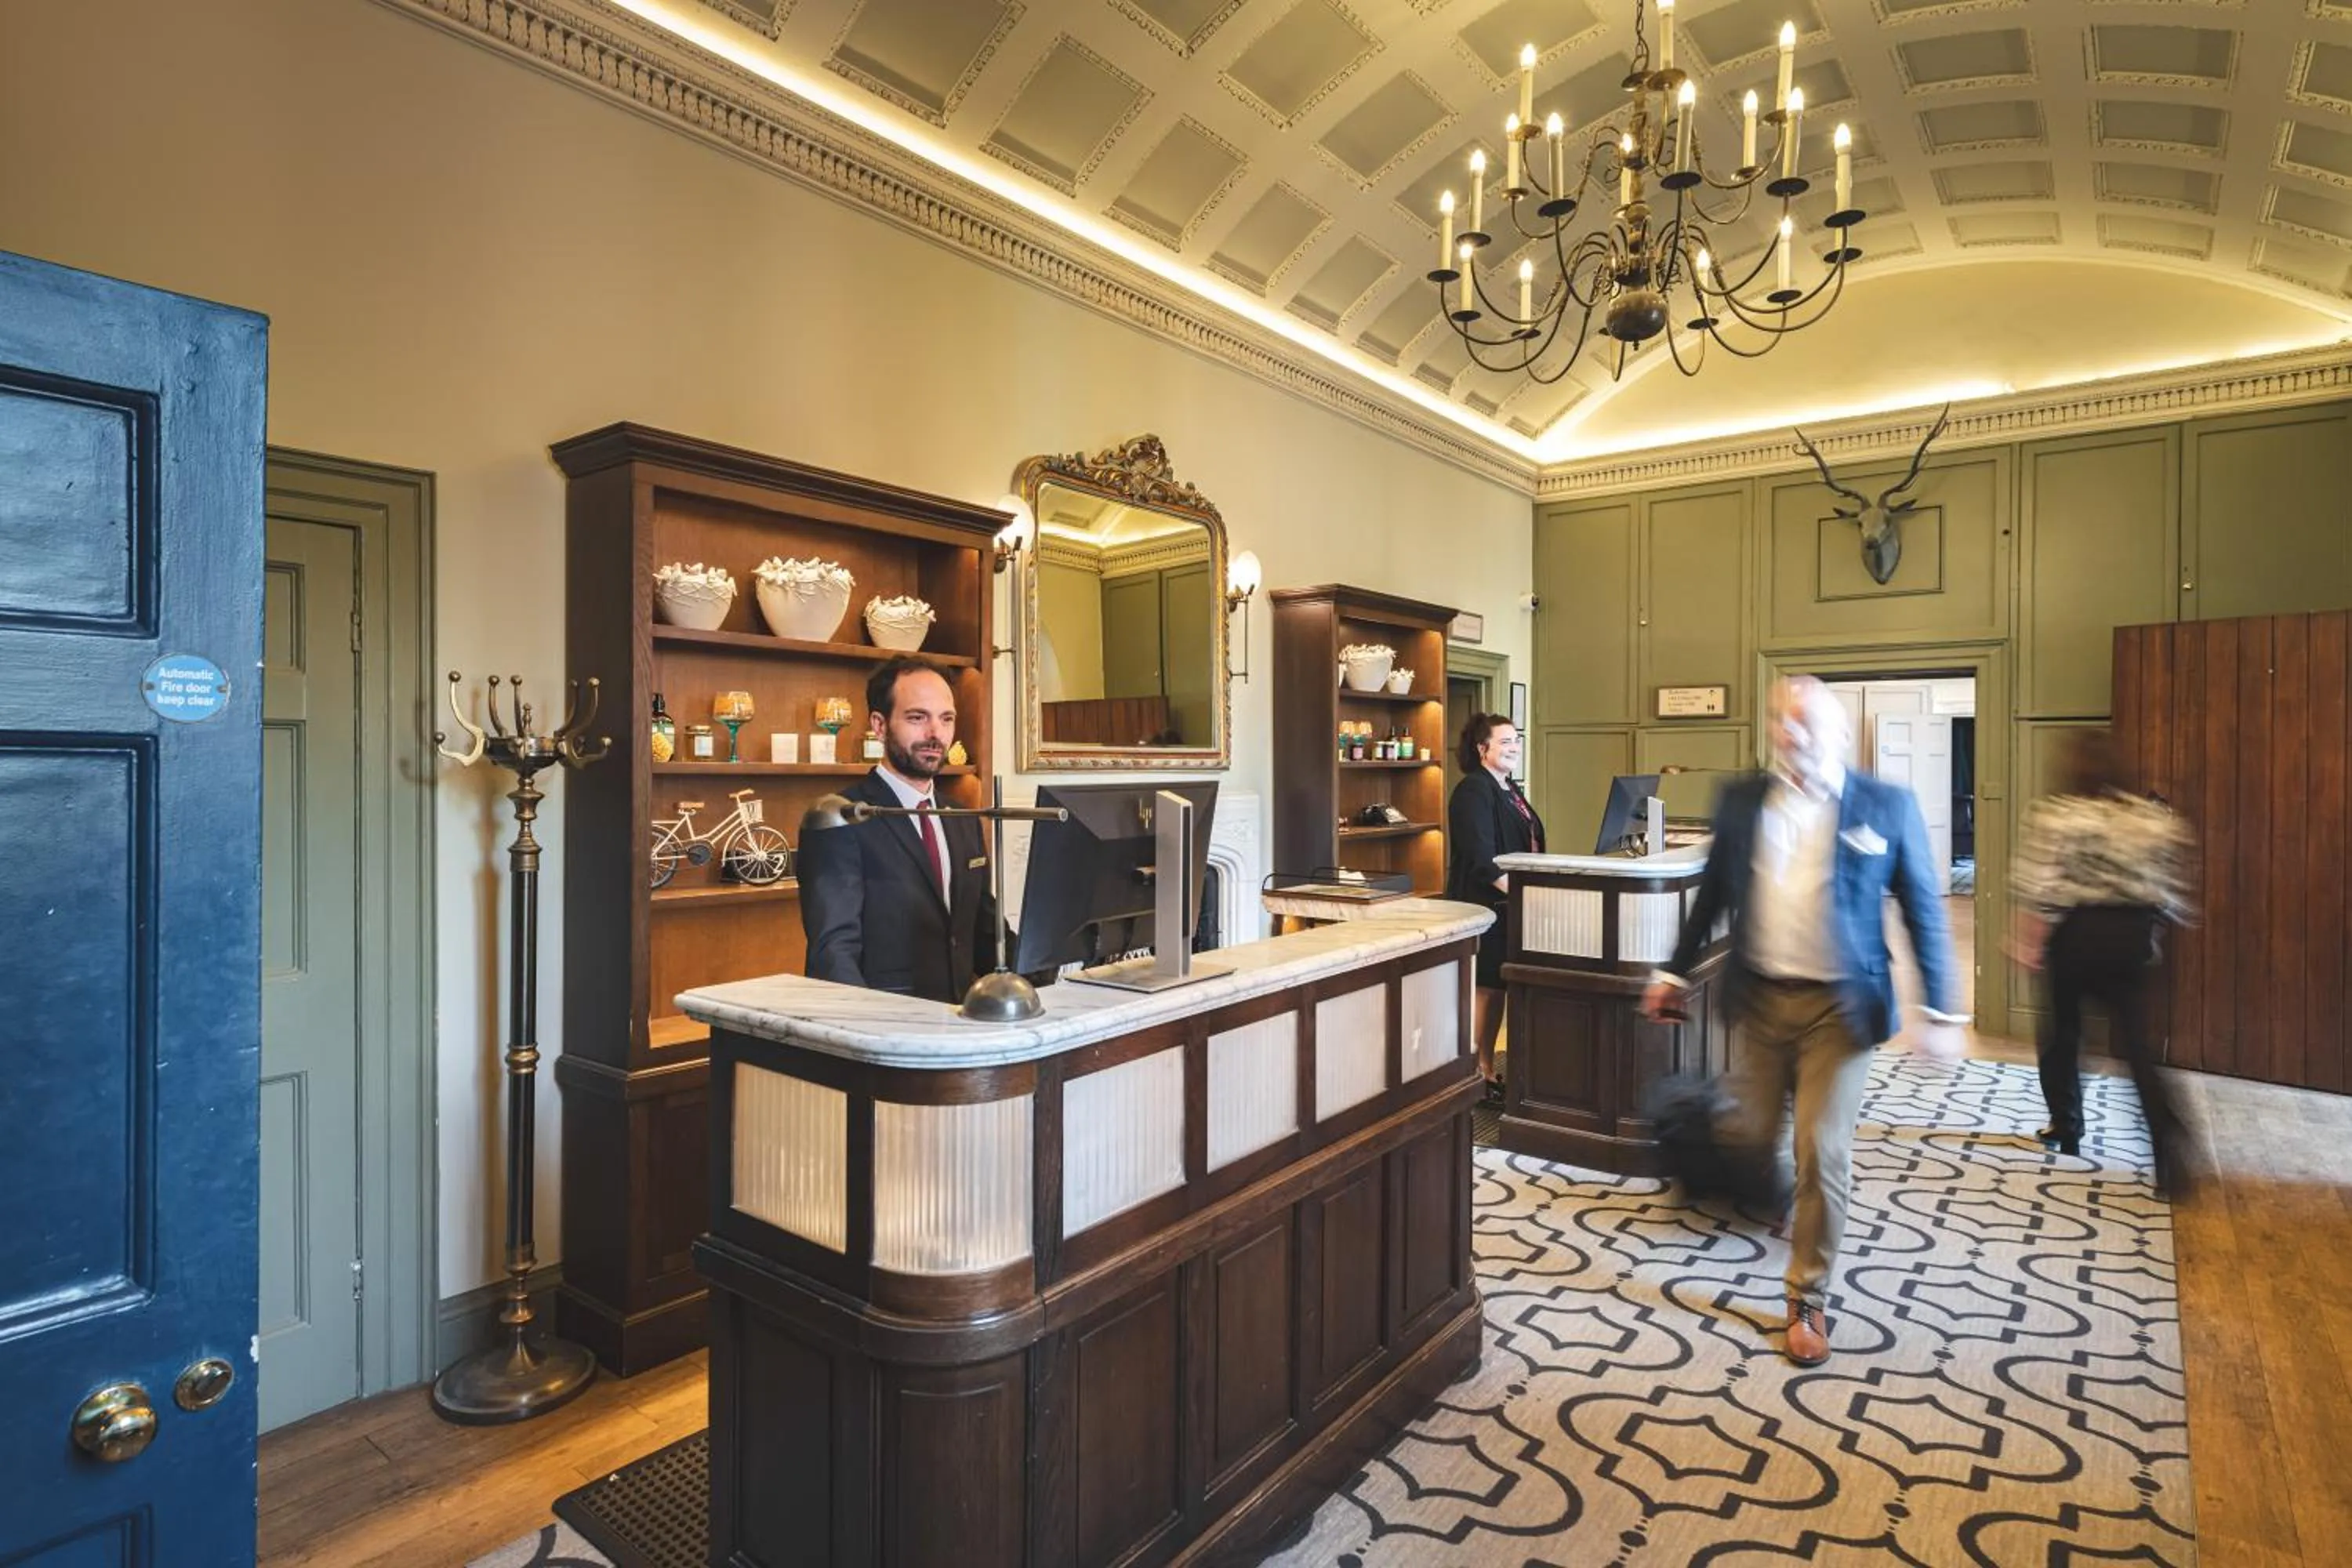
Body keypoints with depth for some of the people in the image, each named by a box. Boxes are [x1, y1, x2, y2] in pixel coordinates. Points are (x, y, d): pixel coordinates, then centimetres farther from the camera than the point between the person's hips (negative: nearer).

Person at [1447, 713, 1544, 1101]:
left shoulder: (1510, 789, 16)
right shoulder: (1473, 791, -13)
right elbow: (1481, 859, -22)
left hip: (1510, 907, 9)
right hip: (1483, 906, -9)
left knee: (1498, 987, 13)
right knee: (1483, 989, -3)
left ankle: (1488, 1071, 23)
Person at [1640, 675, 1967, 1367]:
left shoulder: (1887, 806, -5)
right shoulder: (1741, 800, 1)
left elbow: (1924, 912, -1)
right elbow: (1712, 891, 10)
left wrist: (1944, 1011, -4)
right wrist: (1675, 971, 11)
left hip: (1838, 1006, -2)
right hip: (1760, 998, 3)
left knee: (1822, 1153, 1)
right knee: (1749, 1140, 8)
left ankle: (1808, 1301, 20)